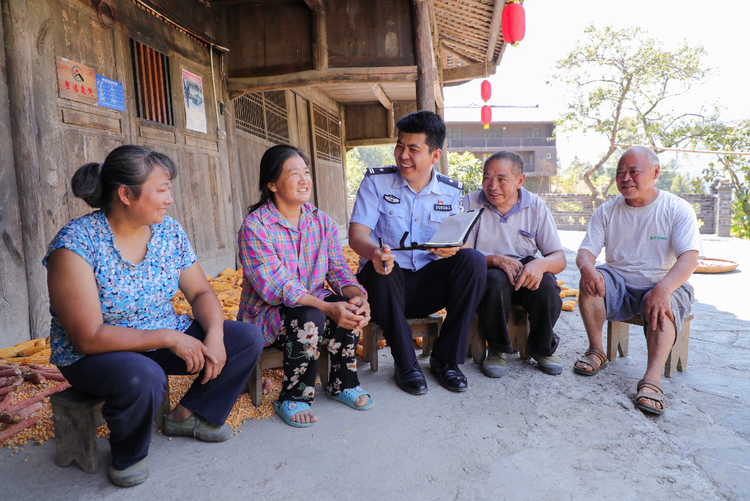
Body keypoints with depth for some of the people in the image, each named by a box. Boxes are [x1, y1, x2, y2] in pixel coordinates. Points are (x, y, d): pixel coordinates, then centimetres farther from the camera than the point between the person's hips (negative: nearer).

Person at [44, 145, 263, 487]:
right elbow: (88, 338, -24)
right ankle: (127, 455, -4)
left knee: (247, 339, -8)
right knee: (144, 378, -39)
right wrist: (170, 338, -27)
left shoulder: (169, 232, -3)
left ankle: (189, 414, 10)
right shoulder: (75, 246, -21)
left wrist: (214, 335, -18)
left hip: (167, 337, 6)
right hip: (96, 356, -5)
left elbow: (200, 292, 2)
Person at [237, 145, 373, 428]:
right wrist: (327, 307, -35)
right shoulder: (255, 227, -16)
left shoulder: (322, 221, 3)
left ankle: (343, 384, 0)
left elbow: (338, 269, -2)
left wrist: (357, 296, -25)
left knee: (350, 308, -24)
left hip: (314, 304, 5)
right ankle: (292, 399, -11)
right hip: (266, 314, -5)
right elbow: (274, 286, -24)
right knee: (309, 318, -34)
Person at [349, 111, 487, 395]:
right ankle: (405, 363, -15)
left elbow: (457, 240, 2)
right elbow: (357, 233, -12)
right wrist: (375, 252, -37)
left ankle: (445, 359, -12)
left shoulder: (450, 192, 5)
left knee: (473, 260, -23)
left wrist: (452, 247, -25)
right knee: (381, 270, -36)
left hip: (429, 285, 3)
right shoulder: (376, 181, -2)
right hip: (388, 285, -2)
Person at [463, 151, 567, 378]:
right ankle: (497, 349, -9)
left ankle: (541, 347, 1)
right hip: (486, 275, -2)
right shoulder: (471, 203, -5)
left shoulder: (535, 206, 0)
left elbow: (560, 259, -4)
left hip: (525, 274, 2)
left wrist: (540, 264, -29)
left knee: (546, 284, -29)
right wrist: (495, 260, -30)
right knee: (496, 279, -35)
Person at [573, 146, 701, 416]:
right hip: (619, 284, 2)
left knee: (663, 305, -34)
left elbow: (689, 258, -17)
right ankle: (596, 350, -14)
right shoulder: (607, 211, 4)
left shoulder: (678, 209, -5)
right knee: (591, 281, -27)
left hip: (665, 284, -2)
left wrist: (662, 289, -37)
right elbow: (586, 251, -2)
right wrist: (587, 268, -29)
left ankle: (652, 379, -43)